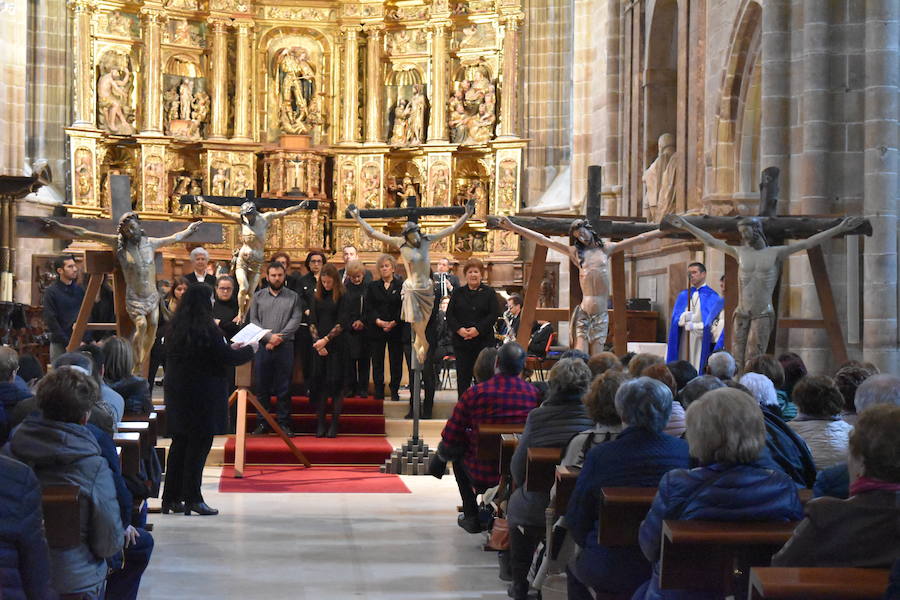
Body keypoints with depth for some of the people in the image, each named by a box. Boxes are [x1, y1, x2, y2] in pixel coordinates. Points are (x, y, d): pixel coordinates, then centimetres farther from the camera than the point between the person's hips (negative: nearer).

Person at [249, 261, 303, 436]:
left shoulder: (293, 297, 7)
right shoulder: (258, 296, 10)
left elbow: (295, 320, -3)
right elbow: (253, 320, 2)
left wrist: (279, 338, -13)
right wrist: (269, 336, -11)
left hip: (285, 347, -1)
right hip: (262, 346, 1)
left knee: (284, 388, 1)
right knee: (262, 387, 4)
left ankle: (284, 423, 7)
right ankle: (262, 423, 11)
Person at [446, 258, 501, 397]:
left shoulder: (489, 293, 4)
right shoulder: (457, 293, 11)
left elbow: (494, 315, -5)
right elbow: (449, 315, 5)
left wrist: (478, 329, -16)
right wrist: (459, 329, -13)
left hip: (483, 341, -2)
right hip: (461, 341, 2)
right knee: (462, 377, 3)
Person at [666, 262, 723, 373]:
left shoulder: (712, 296, 3)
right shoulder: (683, 295, 14)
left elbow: (711, 322, -6)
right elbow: (675, 317, 2)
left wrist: (696, 326, -20)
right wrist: (684, 317, -19)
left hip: (703, 342, -3)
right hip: (684, 342, 3)